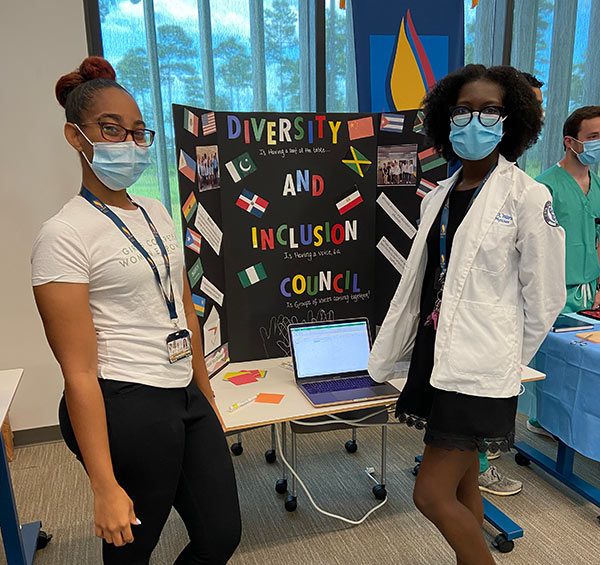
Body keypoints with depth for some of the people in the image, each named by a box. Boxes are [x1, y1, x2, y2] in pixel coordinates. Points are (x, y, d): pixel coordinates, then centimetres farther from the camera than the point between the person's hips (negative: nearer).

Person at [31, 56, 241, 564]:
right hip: (126, 408, -7)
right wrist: (105, 486, -15)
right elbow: (79, 373, -16)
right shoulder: (64, 236, -13)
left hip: (186, 398, 7)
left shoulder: (156, 213, 10)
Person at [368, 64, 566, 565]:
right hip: (434, 355, 6)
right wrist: (390, 355, 16)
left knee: (432, 495, -2)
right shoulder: (439, 196, 9)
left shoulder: (528, 197, -10)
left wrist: (505, 360, 4)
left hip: (478, 370, -6)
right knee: (464, 484, 20)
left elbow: (544, 299, -5)